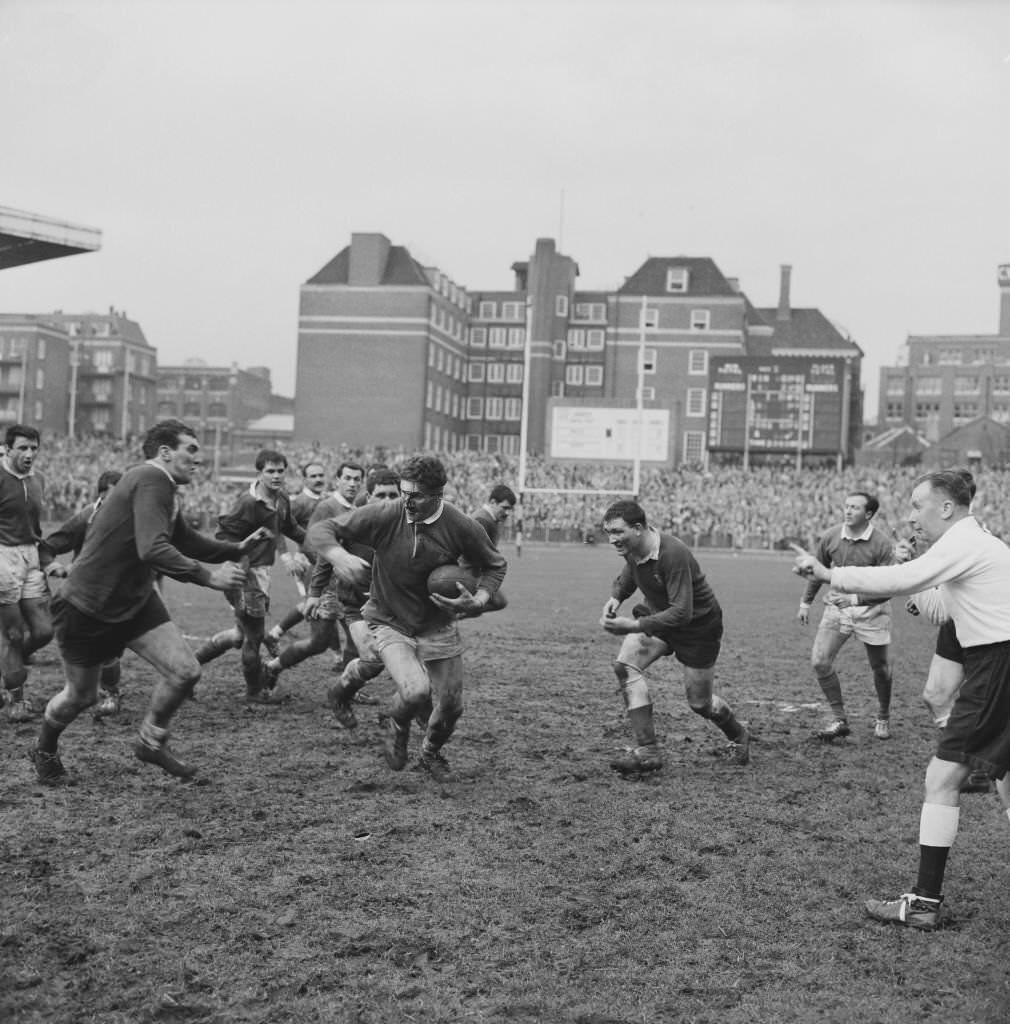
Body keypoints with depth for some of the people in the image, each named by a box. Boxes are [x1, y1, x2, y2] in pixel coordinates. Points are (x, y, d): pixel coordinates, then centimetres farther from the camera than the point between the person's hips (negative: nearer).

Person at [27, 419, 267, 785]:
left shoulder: (163, 489, 7)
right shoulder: (150, 480, -23)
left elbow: (189, 542, 17)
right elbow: (152, 549, -35)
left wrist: (237, 549, 4)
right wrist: (208, 577, -34)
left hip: (136, 600, 8)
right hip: (88, 606, -8)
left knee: (185, 672, -7)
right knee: (81, 697, 9)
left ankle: (151, 742, 17)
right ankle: (44, 752, 39)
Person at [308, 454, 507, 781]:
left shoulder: (461, 527, -15)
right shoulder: (384, 515, -19)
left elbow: (494, 565, 3)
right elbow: (320, 529, -14)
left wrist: (479, 600, -16)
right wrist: (339, 556, -35)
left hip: (438, 626, 3)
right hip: (389, 623, -2)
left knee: (451, 706, 7)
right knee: (416, 690, -26)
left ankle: (431, 753, 42)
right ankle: (397, 726, 12)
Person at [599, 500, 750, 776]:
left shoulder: (673, 554, -35)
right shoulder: (631, 549, -11)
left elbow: (681, 613, -37)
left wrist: (635, 625, -42)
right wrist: (616, 596, -7)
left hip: (698, 624, -7)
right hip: (657, 615, 7)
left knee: (699, 702, 6)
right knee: (625, 664, -19)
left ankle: (738, 736, 40)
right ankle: (646, 751, -17)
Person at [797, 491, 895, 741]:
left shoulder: (882, 544, -16)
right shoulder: (829, 537, -5)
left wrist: (855, 599, -31)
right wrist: (806, 602, 16)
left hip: (871, 610, -3)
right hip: (836, 607, 3)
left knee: (881, 669, 7)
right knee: (819, 661, -10)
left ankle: (883, 719, 32)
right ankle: (839, 720, 3)